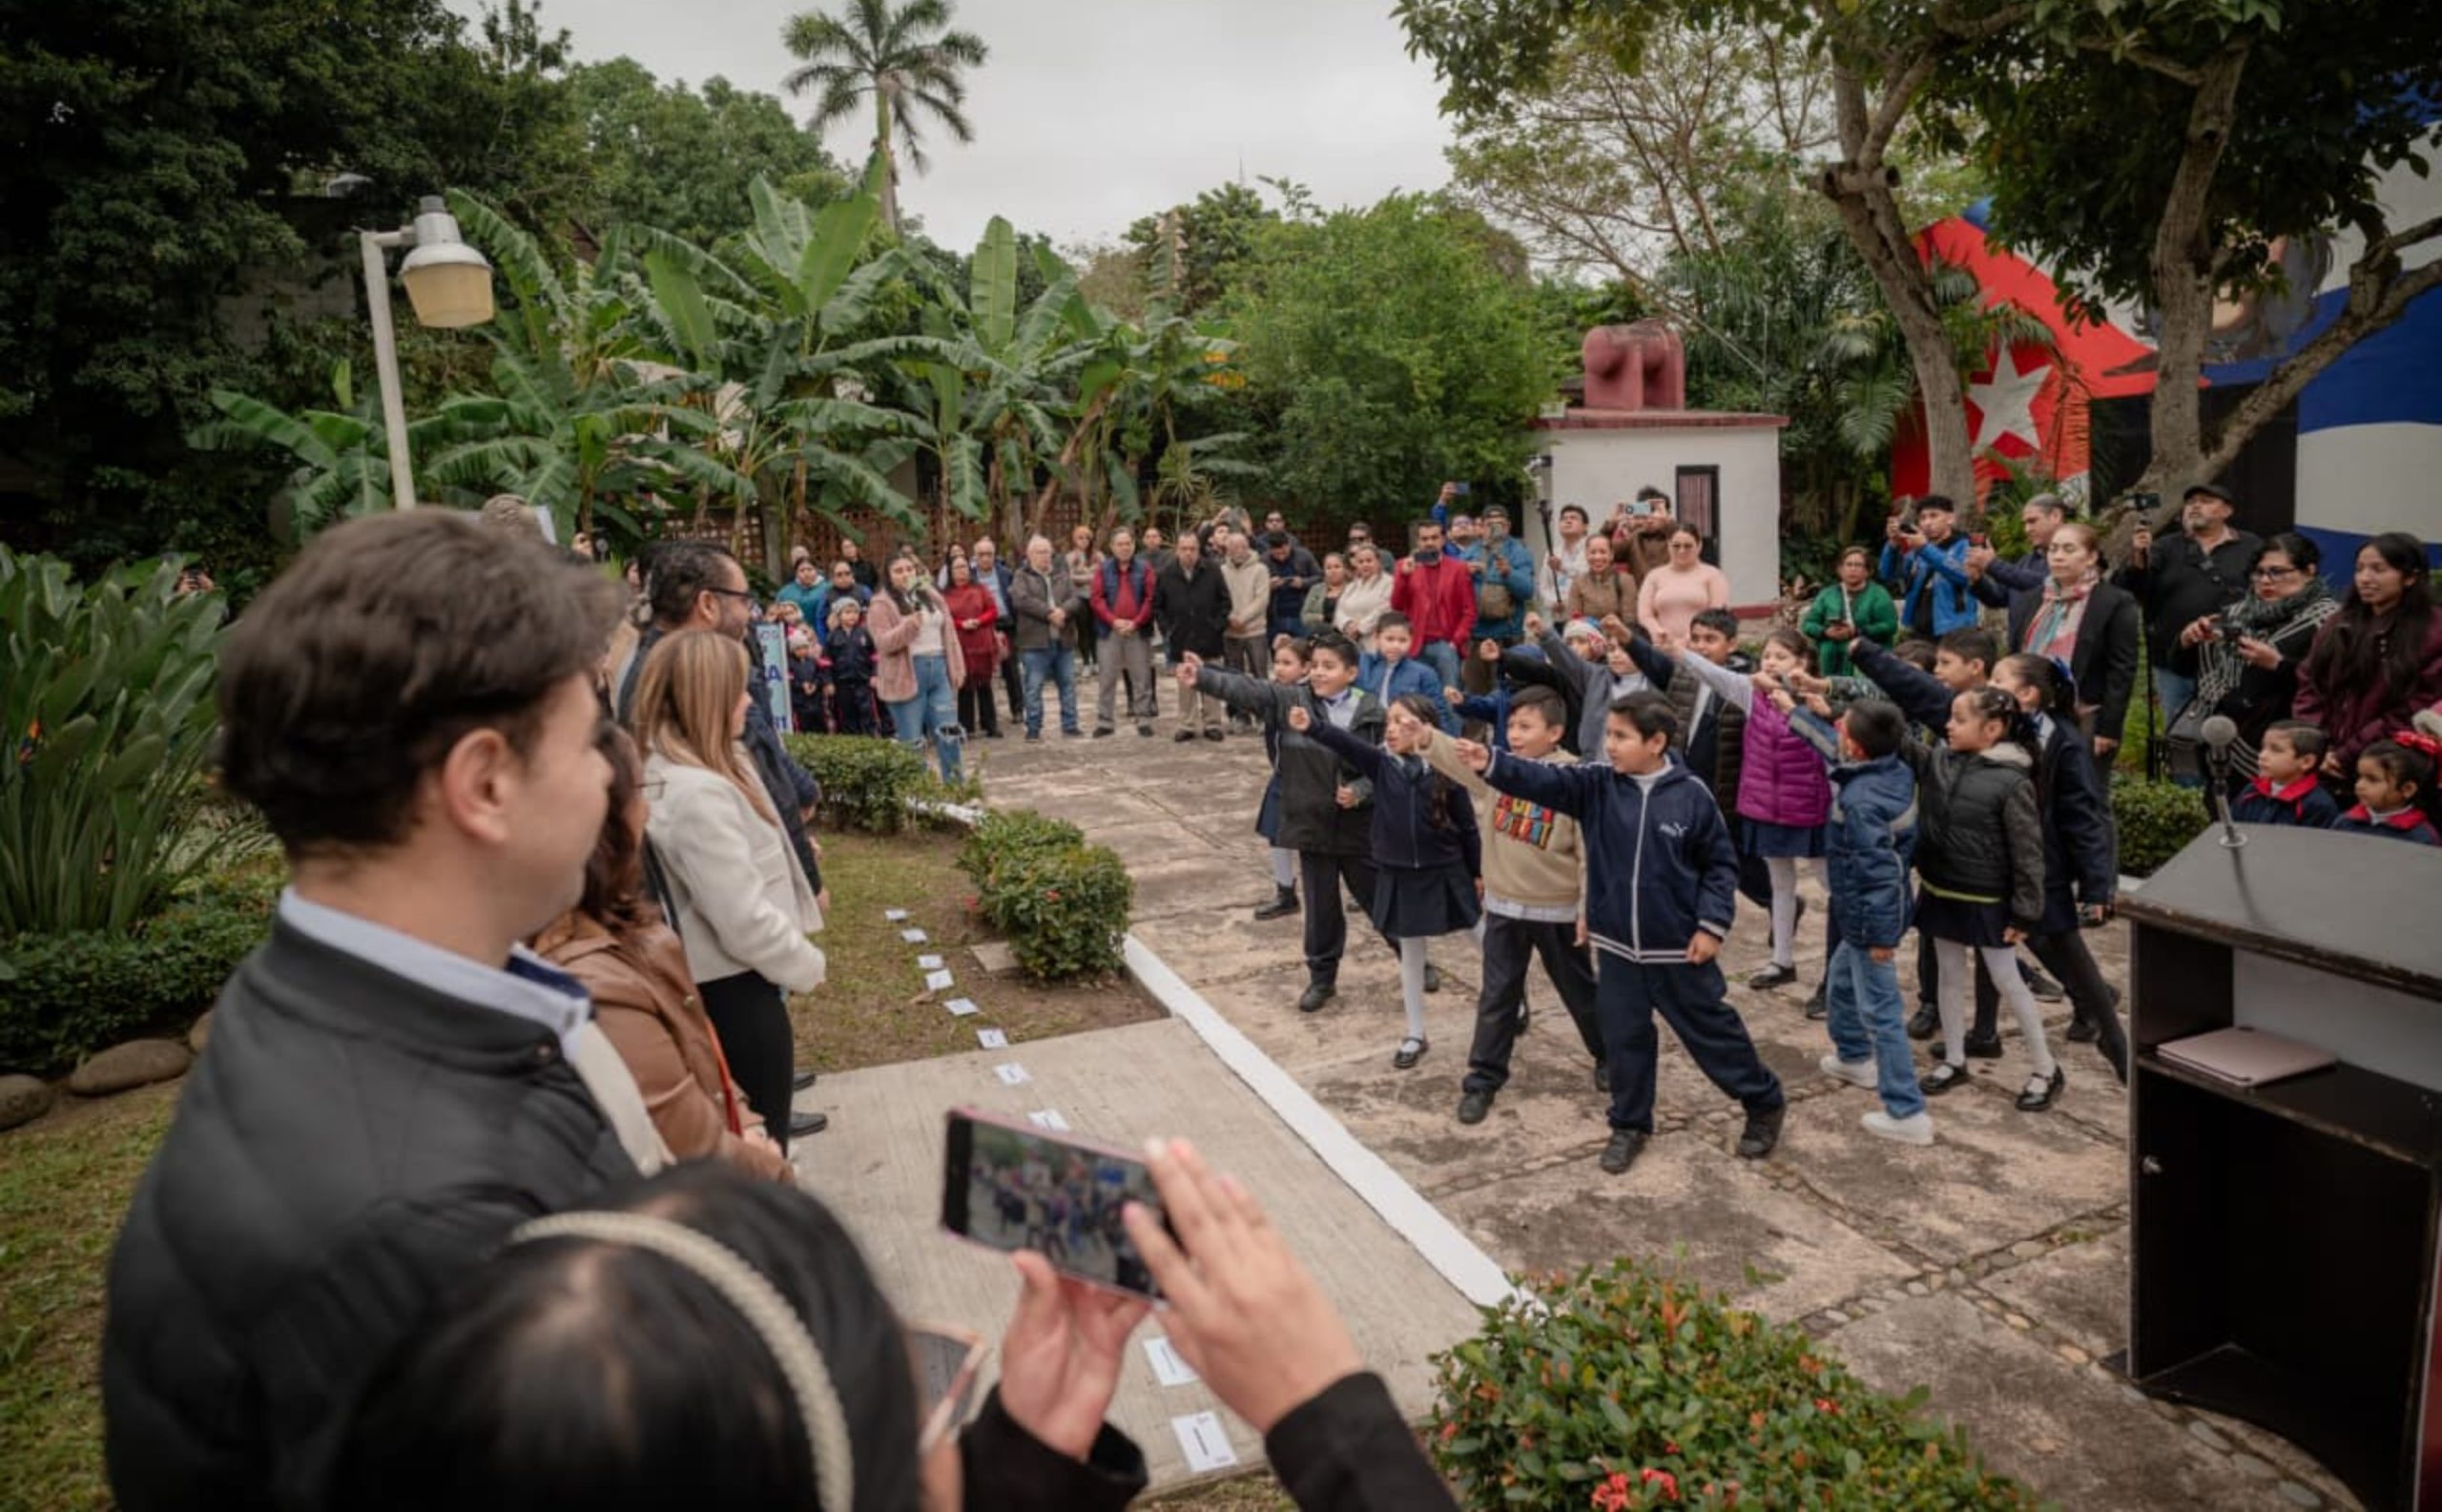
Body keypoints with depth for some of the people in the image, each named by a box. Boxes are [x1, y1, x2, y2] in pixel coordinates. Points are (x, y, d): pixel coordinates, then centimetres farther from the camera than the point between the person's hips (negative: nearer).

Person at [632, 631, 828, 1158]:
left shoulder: (676, 771, 4)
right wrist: (806, 965, -10)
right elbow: (745, 921, -26)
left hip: (730, 980, 10)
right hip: (734, 987, -10)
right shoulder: (697, 794, -28)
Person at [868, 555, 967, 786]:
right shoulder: (883, 604, -2)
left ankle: (957, 785, 13)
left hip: (939, 669, 4)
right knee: (912, 742, 0)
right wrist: (909, 625, -26)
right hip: (907, 677, -4)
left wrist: (957, 668, 9)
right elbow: (882, 643, -13)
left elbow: (949, 634, 15)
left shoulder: (932, 597, 13)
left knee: (949, 732, 3)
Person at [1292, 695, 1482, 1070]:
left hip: (1445, 873, -2)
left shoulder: (1447, 771, -11)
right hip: (1399, 875, 2)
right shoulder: (1381, 762, -6)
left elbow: (1467, 826, -3)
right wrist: (1310, 726, -42)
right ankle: (1416, 1036, 26)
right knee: (1410, 952, 13)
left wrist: (1478, 872, 2)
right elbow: (1344, 743, -24)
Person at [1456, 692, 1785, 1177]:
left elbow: (1721, 864, -3)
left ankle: (1765, 1103, 35)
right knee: (1624, 1039, 13)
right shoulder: (1596, 785, -4)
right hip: (1617, 945, 3)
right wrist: (1491, 763, -35)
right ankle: (1630, 1125, 33)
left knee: (1711, 1031, 11)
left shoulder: (1690, 796, -11)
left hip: (1677, 947, -3)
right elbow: (1545, 780, -19)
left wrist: (1712, 924, -9)